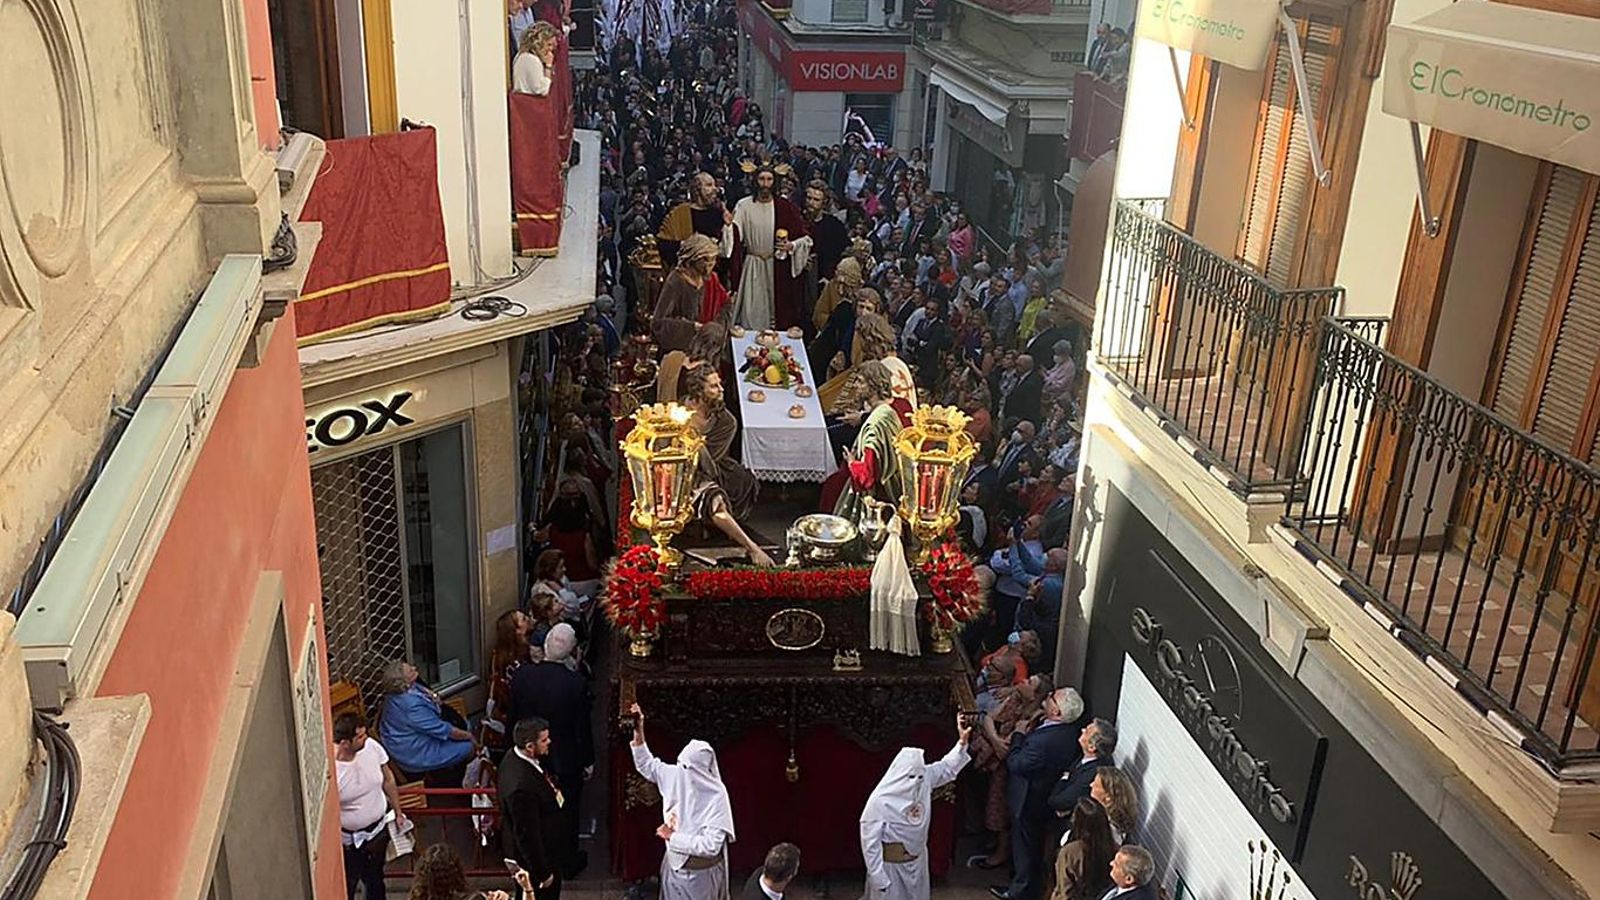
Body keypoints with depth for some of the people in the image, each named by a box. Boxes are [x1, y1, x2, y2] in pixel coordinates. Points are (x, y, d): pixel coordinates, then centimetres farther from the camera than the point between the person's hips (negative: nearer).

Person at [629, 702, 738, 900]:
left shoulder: (716, 798, -30)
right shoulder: (675, 775, -13)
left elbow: (711, 845, -32)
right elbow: (646, 766, 2)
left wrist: (673, 837, -25)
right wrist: (638, 731, -11)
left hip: (699, 872, -6)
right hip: (674, 863, 6)